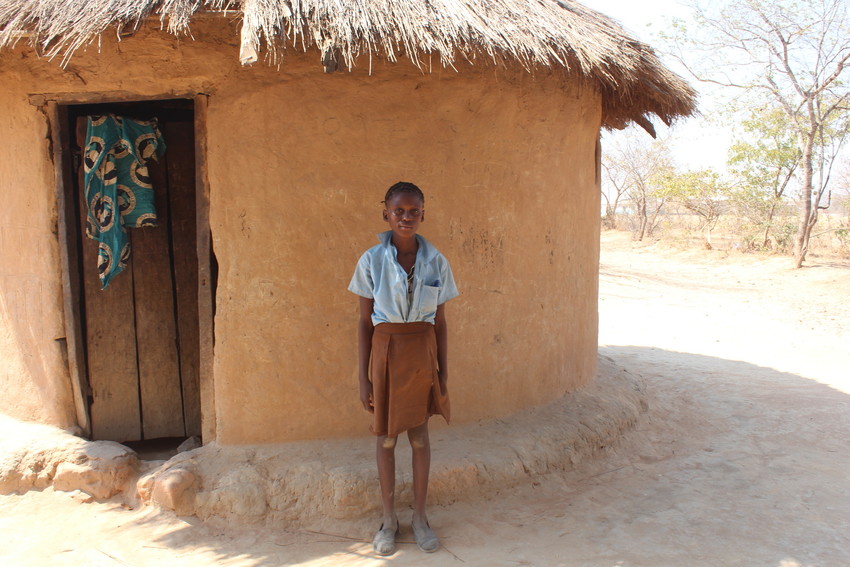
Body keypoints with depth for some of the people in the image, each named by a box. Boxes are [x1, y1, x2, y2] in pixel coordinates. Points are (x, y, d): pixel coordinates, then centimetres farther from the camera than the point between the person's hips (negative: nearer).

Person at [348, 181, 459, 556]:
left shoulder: (436, 262, -2)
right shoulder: (371, 260, -5)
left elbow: (440, 322, 4)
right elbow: (365, 322, -2)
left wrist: (443, 372, 3)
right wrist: (364, 377, -4)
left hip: (422, 353, 1)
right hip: (385, 352, -1)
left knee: (420, 436, 11)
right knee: (386, 437, 10)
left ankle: (420, 517, 29)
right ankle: (389, 519, 28)